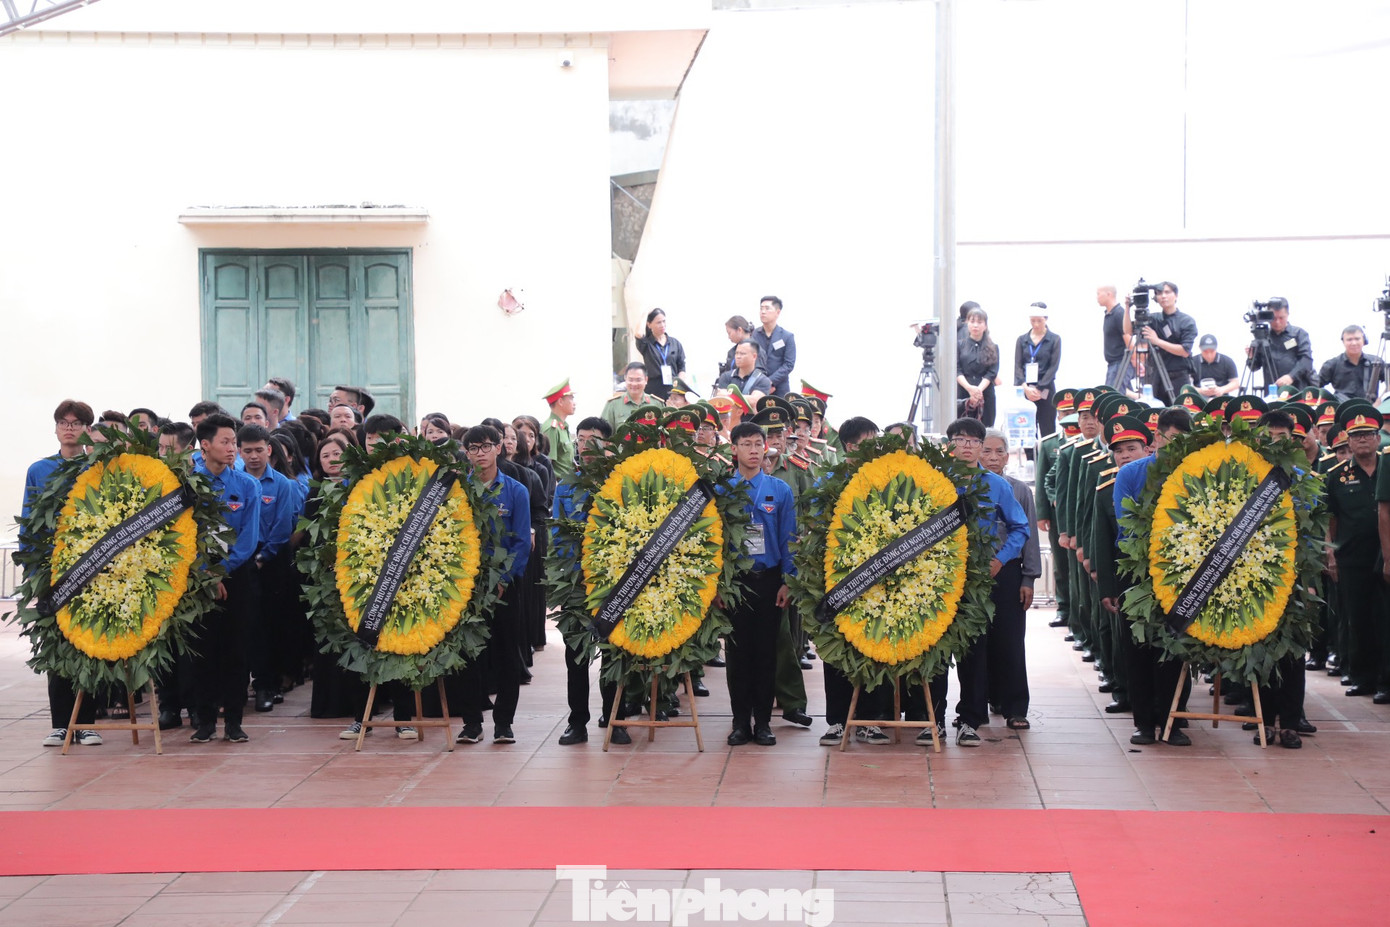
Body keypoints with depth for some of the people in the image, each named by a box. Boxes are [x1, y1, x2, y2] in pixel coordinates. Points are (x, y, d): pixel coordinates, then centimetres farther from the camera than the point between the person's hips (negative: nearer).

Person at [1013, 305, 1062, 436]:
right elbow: (1017, 366, 4)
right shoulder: (1022, 340, 11)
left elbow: (1053, 367, -2)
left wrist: (1039, 389, -10)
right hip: (1025, 390, 2)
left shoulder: (1054, 339, 4)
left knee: (1047, 430, -3)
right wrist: (1026, 387, -10)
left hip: (1045, 390, -2)